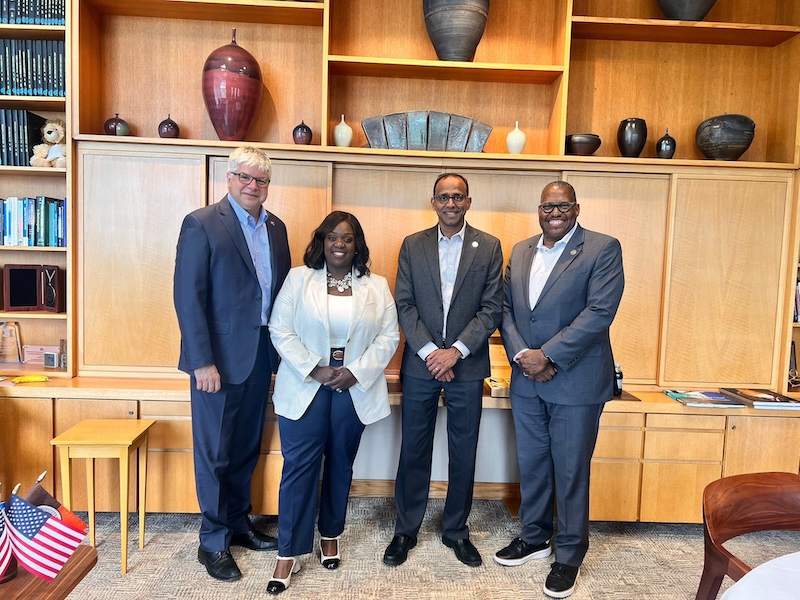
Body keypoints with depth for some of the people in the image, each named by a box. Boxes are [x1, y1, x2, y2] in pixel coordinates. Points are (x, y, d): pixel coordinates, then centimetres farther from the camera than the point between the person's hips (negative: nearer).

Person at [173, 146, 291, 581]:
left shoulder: (276, 228, 10)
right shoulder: (202, 223, -8)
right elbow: (188, 297, -13)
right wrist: (202, 362, -17)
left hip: (260, 355, 6)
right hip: (219, 357, -5)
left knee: (247, 448, 18)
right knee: (215, 453, 8)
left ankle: (238, 523, 36)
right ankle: (213, 542, 25)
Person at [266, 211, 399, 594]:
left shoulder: (376, 286, 4)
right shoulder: (298, 279, 2)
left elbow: (389, 337, 0)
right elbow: (280, 331, -4)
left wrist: (356, 372, -12)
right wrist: (314, 370, -13)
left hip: (355, 387, 2)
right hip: (305, 386, -1)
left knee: (340, 464, 13)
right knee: (298, 465, 0)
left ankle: (330, 535, 33)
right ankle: (288, 553, 13)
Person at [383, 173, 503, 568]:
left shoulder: (489, 247, 2)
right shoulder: (412, 245, 4)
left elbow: (492, 308, -4)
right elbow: (404, 305, -1)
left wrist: (456, 351, -13)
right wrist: (429, 352, -11)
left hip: (467, 366, 0)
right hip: (420, 365, 1)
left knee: (463, 453, 10)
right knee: (413, 450, 10)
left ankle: (456, 531, 29)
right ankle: (405, 530, 26)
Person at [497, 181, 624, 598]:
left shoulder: (603, 249, -6)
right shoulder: (520, 252, 10)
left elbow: (600, 312, -16)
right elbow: (506, 308, 7)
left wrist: (548, 356, -18)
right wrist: (522, 356, -8)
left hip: (575, 382, -5)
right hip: (526, 380, 5)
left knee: (570, 471, 7)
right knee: (531, 465, 17)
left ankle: (569, 556, 26)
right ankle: (534, 538, 37)